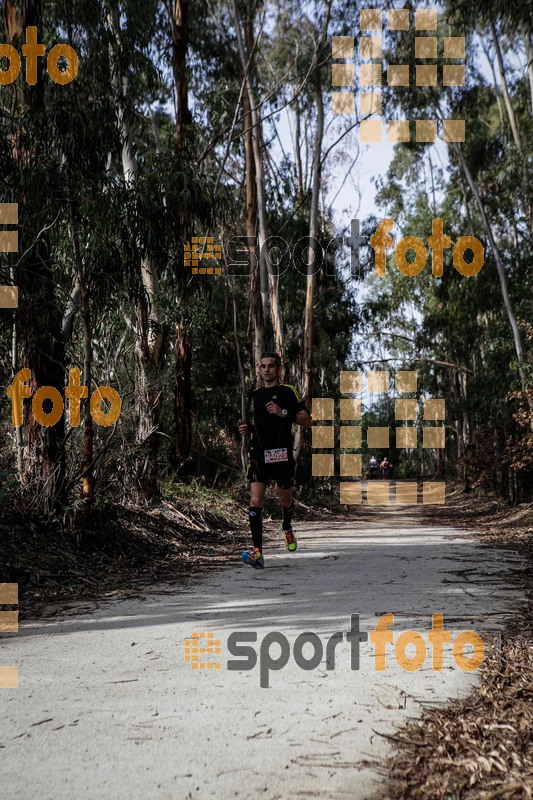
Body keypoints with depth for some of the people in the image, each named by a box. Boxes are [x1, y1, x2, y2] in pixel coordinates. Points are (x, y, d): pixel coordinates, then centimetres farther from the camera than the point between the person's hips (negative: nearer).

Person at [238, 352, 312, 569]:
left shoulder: (288, 392, 0)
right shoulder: (254, 395, 15)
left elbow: (307, 421, -5)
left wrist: (284, 412, -18)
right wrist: (247, 428, 7)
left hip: (282, 454, -2)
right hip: (259, 455, 3)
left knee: (285, 499, 14)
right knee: (255, 500, -13)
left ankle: (287, 527, 48)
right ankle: (257, 552, -16)